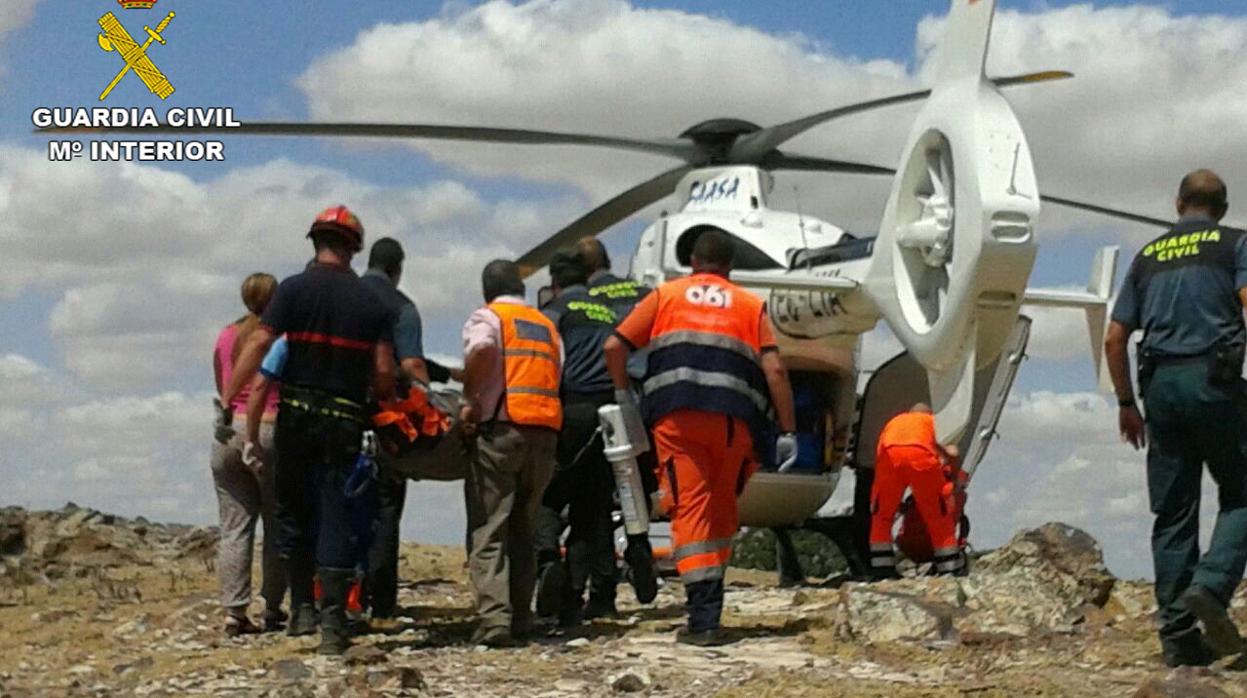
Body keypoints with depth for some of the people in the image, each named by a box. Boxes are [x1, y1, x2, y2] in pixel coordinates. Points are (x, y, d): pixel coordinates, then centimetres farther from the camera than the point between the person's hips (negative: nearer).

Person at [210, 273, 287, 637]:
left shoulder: (226, 337, 10)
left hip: (229, 432, 4)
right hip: (271, 432, -4)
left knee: (233, 528, 4)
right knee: (278, 527, 7)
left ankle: (234, 611, 0)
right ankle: (273, 609, 9)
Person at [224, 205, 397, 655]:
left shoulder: (294, 289, -1)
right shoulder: (371, 301, 4)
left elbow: (257, 346, -10)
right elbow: (384, 371, -1)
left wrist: (227, 401, -9)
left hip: (297, 415, -1)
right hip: (345, 421, 1)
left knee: (294, 512, 15)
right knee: (337, 518, 2)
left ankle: (302, 608, 17)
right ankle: (333, 624, -2)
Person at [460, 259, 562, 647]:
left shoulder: (486, 317, 5)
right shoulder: (548, 326, 24)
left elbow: (482, 350, -19)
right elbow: (559, 376, 14)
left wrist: (469, 400, -10)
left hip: (500, 429, -5)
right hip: (546, 432, 5)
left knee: (488, 531, -4)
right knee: (523, 531, 14)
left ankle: (494, 618, -15)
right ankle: (521, 620, 13)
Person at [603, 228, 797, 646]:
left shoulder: (665, 296, 18)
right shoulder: (751, 305, 18)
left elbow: (614, 347, 8)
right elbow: (775, 370, 6)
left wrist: (624, 398, 19)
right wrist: (787, 432, 7)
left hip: (675, 417, -1)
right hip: (734, 419, 1)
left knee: (691, 509, -3)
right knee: (722, 511, 15)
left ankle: (704, 620, -11)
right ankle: (707, 607, 15)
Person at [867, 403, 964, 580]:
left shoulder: (893, 422, 41)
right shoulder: (934, 422, 35)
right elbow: (952, 454, 20)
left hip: (890, 454, 1)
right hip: (921, 455, -1)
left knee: (881, 518, 18)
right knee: (941, 520, 12)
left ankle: (882, 572, 15)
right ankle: (951, 572, 13)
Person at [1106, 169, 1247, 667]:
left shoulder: (1148, 256, 20)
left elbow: (1114, 338, 16)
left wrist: (1127, 403, 22)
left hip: (1160, 383, 4)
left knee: (1172, 513, 5)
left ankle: (1179, 635, 2)